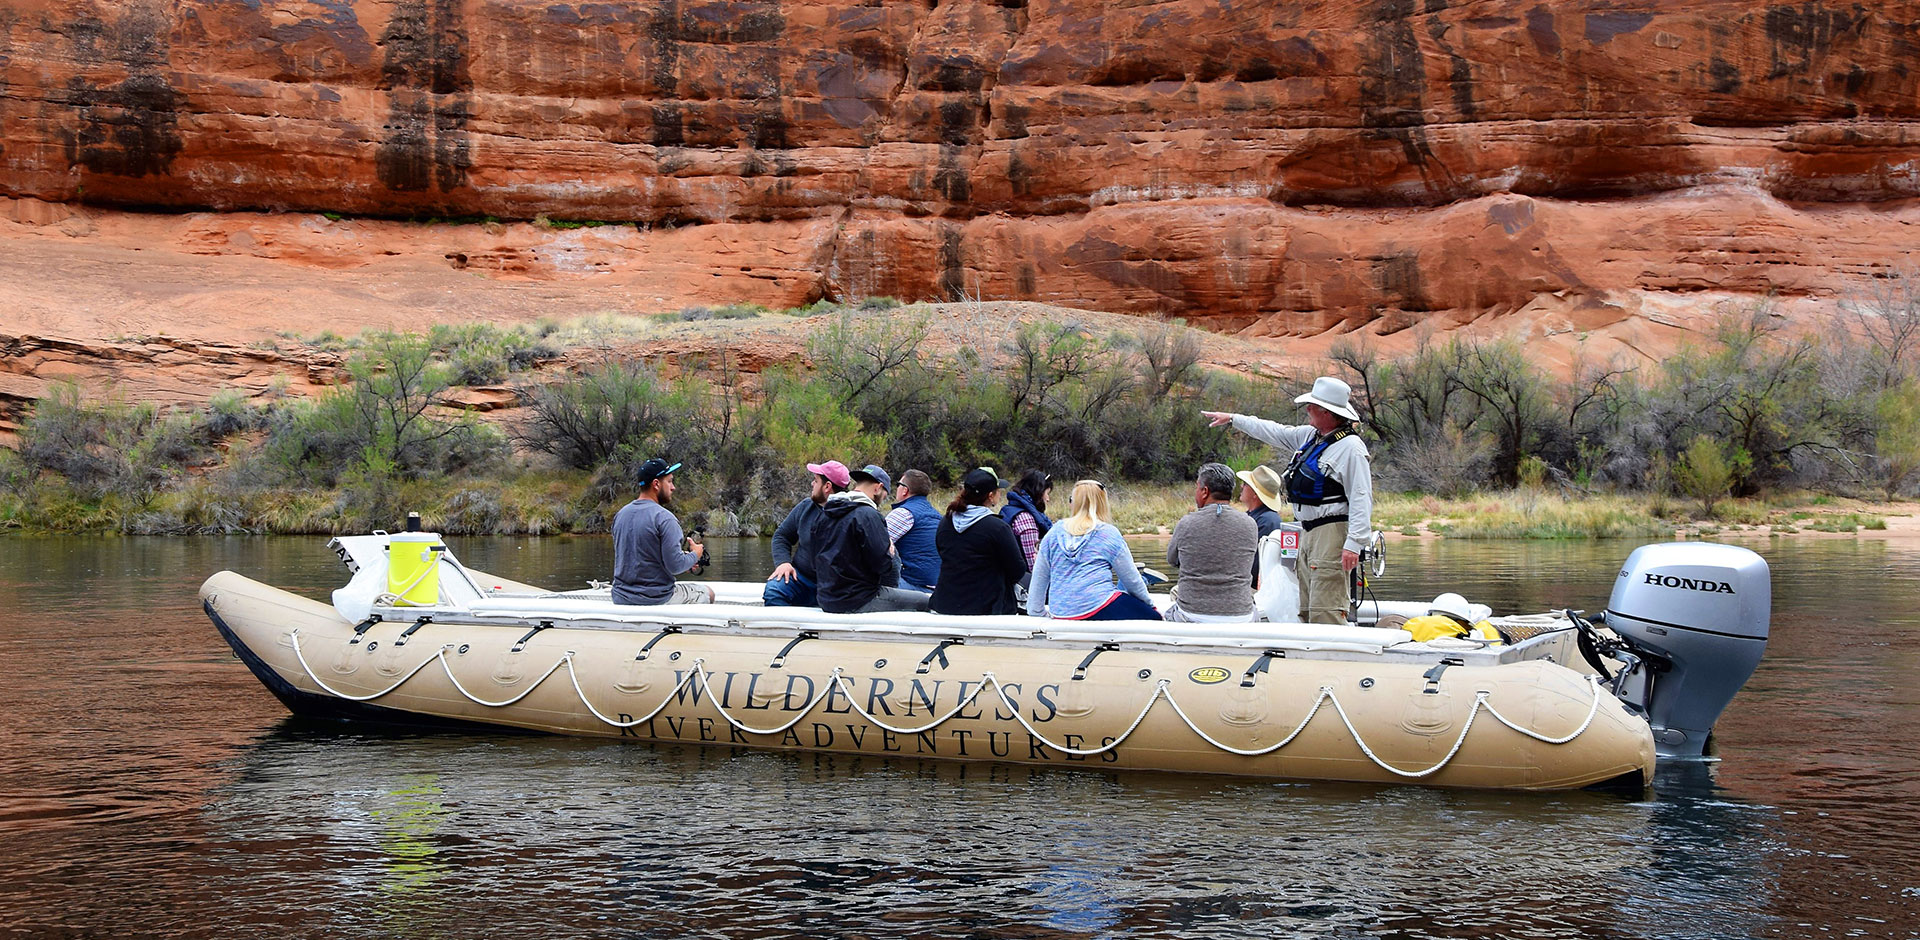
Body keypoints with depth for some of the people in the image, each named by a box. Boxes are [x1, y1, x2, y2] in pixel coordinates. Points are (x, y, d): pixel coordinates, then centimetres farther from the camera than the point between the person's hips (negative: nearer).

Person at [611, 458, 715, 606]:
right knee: (708, 593, 17)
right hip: (657, 600, -8)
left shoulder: (620, 515, 6)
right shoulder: (664, 518, -18)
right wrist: (695, 555, 1)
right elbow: (675, 565, -21)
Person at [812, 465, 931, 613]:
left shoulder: (824, 514, 10)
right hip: (857, 603, -9)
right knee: (923, 601, -1)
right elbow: (882, 564, -18)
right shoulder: (867, 515, -16)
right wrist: (889, 553, 4)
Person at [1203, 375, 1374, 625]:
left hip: (1332, 534, -10)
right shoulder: (1310, 436, 15)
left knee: (1325, 612, -15)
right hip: (1309, 534, 10)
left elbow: (1361, 499, -19)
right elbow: (1275, 432, 30)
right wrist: (1232, 418, 36)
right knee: (1306, 611, 8)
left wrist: (1354, 544, -25)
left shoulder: (1350, 447, -13)